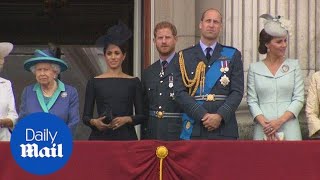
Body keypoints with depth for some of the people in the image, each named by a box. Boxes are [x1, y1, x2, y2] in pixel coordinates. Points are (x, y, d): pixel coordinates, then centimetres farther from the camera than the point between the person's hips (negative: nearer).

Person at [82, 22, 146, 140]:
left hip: (126, 136, 0)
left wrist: (127, 119, -10)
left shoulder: (133, 82, 9)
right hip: (100, 136, 0)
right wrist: (94, 122, -12)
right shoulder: (94, 82, 7)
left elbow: (142, 116, 7)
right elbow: (86, 116, 8)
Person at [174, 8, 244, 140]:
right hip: (193, 128, 0)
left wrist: (220, 115, -12)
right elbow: (180, 92, 0)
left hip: (224, 128, 0)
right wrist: (203, 115, -12)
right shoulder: (185, 56, 8)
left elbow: (237, 91, 2)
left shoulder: (233, 55, 10)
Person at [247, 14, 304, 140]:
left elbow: (299, 99, 2)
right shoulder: (254, 68, 6)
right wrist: (264, 124, -13)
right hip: (263, 130, 0)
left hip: (289, 129, 0)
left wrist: (280, 121, -11)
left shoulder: (294, 65, 7)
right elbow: (252, 101, 2)